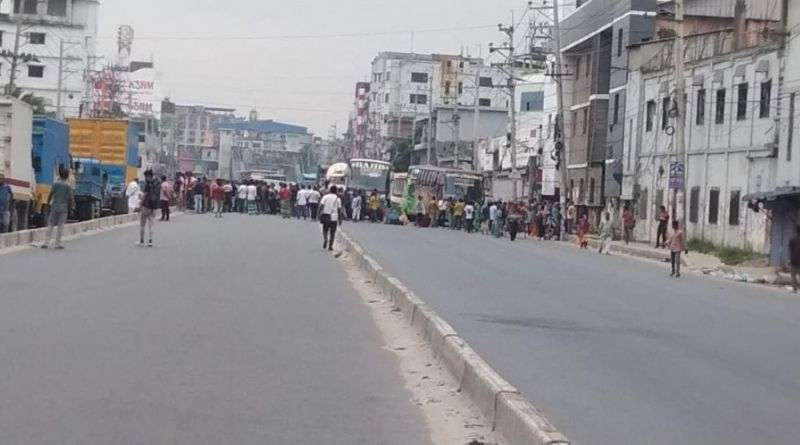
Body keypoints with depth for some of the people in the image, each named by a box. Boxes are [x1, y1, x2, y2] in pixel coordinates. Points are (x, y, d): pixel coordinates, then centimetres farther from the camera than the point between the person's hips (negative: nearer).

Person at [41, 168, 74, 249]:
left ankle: (46, 243, 2)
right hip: (63, 208, -1)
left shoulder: (55, 184, 0)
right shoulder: (68, 186, -2)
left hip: (54, 207, 1)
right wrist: (72, 207, 7)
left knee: (50, 225, 7)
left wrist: (48, 203, 11)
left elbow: (51, 194, -1)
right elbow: (71, 198, -4)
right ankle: (58, 244, 4)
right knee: (60, 226, 4)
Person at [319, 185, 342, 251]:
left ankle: (325, 239, -13)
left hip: (325, 215, 1)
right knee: (332, 232, 8)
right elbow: (339, 209, 0)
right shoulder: (338, 199, 0)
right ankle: (330, 246, 6)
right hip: (334, 217, -1)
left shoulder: (325, 197, 0)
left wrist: (320, 214, -5)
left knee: (325, 229, 16)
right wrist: (340, 219, 9)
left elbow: (321, 205, -9)